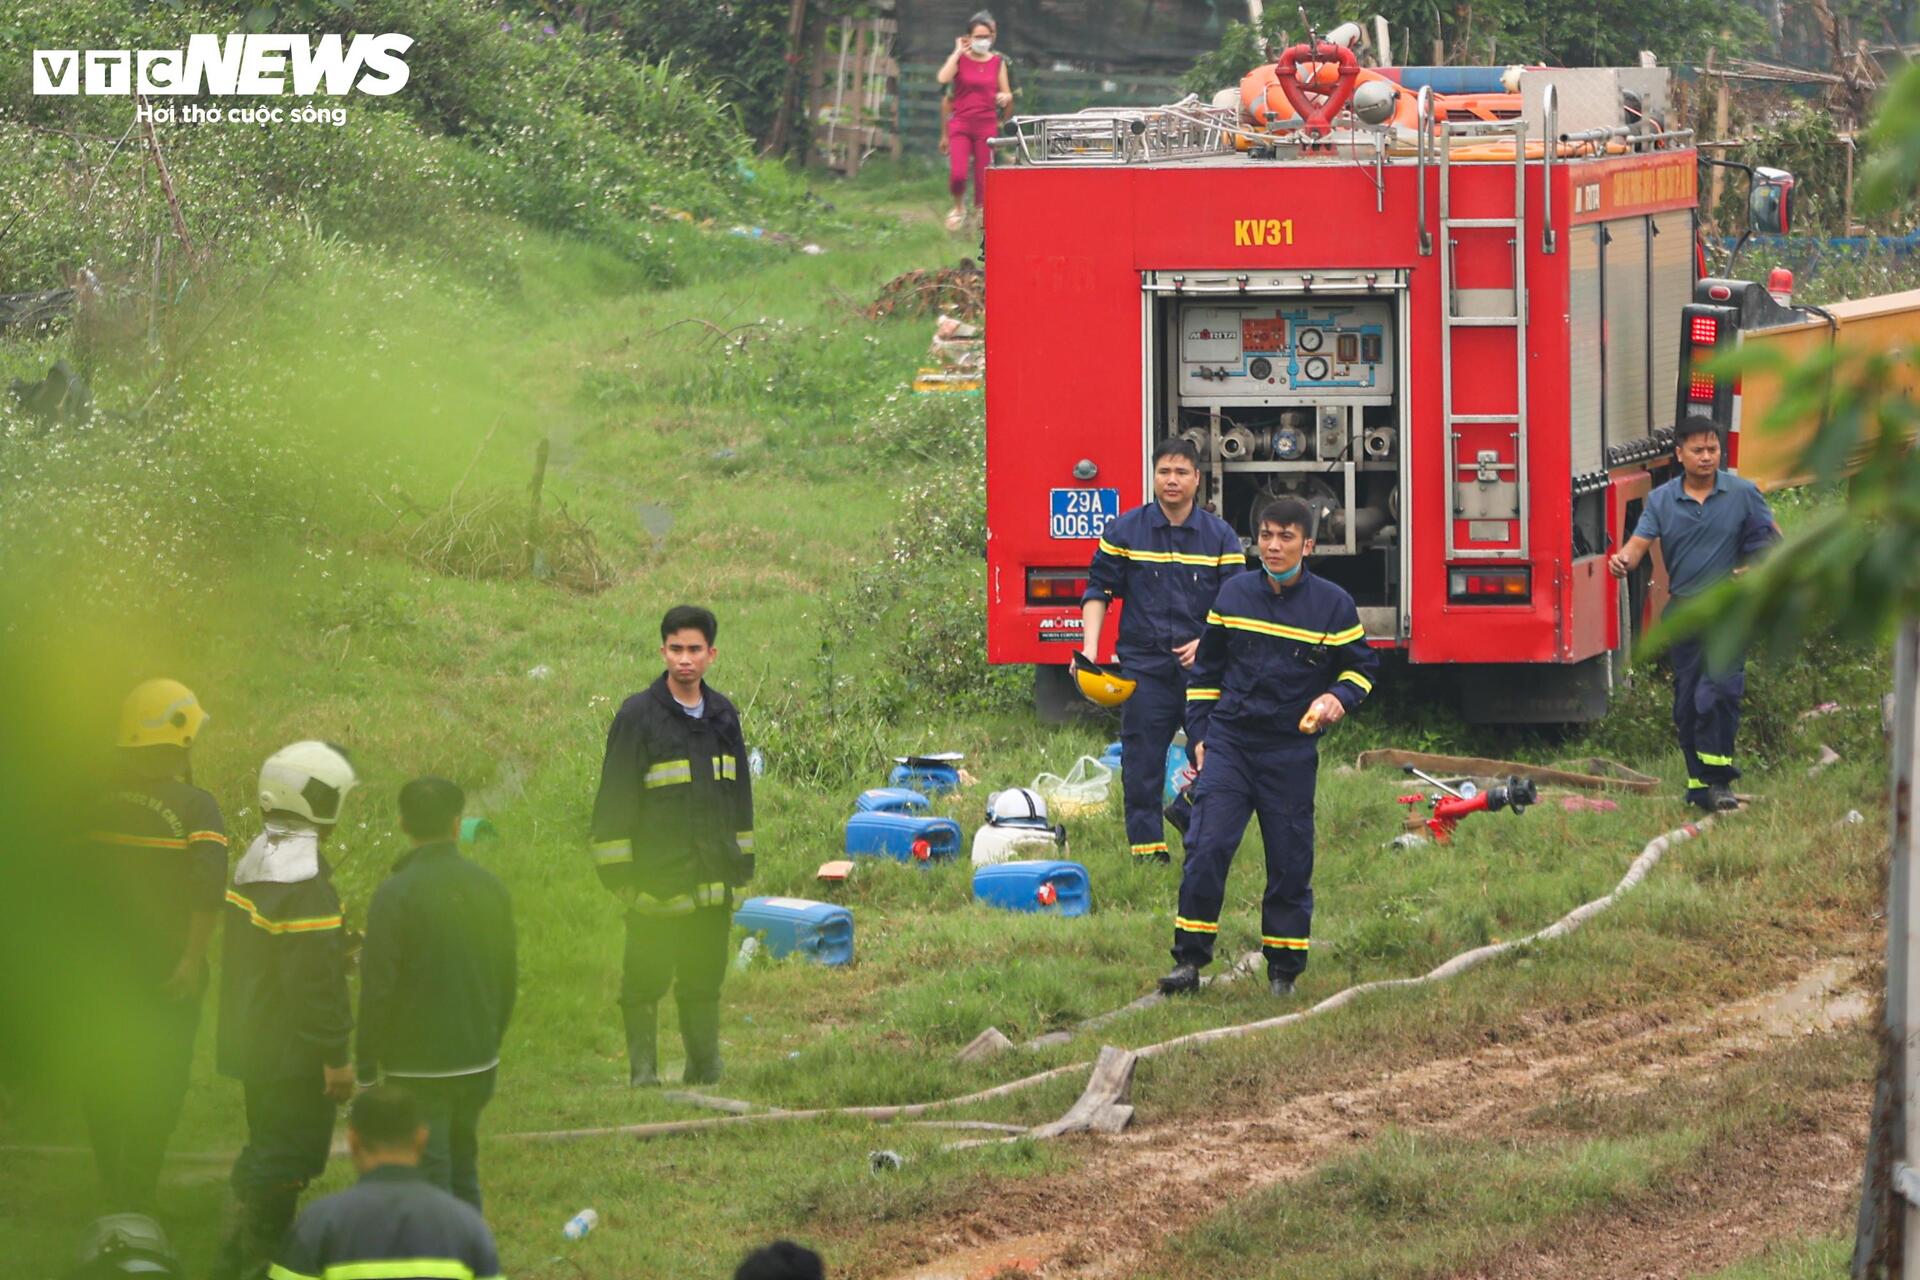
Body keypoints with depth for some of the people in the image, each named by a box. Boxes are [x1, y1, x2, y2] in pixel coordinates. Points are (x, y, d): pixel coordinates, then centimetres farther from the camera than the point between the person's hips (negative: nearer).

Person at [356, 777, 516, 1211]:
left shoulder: (394, 896, -15)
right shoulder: (489, 887, 2)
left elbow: (378, 987, -14)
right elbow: (508, 975, 11)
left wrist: (367, 1062, -4)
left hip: (418, 1065, -5)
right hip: (478, 1060, 5)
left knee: (428, 1175, -1)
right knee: (463, 1165, 18)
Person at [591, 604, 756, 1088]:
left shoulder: (724, 715, 10)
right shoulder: (638, 716, -8)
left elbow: (739, 792, 19)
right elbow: (615, 798, -7)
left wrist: (742, 861, 16)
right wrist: (617, 868, -10)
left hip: (713, 880, 5)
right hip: (657, 879, -5)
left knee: (705, 976, 10)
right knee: (646, 976, -3)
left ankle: (705, 1066, 18)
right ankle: (642, 1070, 4)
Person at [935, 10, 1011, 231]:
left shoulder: (998, 62, 7)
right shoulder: (959, 59, 0)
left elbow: (1007, 95, 13)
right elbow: (943, 79, -20)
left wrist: (1006, 97, -13)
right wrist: (958, 52, -12)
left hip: (987, 126, 2)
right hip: (960, 125, -2)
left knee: (983, 178, 2)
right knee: (957, 175, -15)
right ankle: (959, 207, 14)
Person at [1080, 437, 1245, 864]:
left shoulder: (1220, 537, 5)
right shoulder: (1124, 532, 5)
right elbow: (1099, 589, 8)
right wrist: (1090, 648, -4)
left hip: (1203, 664, 0)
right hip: (1145, 663, 0)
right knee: (1142, 760, -1)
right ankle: (1147, 846, 4)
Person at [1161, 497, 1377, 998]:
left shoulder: (1332, 605, 0)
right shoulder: (1234, 595, 5)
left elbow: (1362, 665, 11)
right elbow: (1205, 669, 14)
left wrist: (1339, 696, -10)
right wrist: (1199, 733, 9)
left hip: (1291, 752, -1)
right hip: (1229, 743, 1)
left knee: (1290, 863, 4)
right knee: (1207, 849, -12)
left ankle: (1284, 971, 16)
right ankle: (1188, 961, -6)